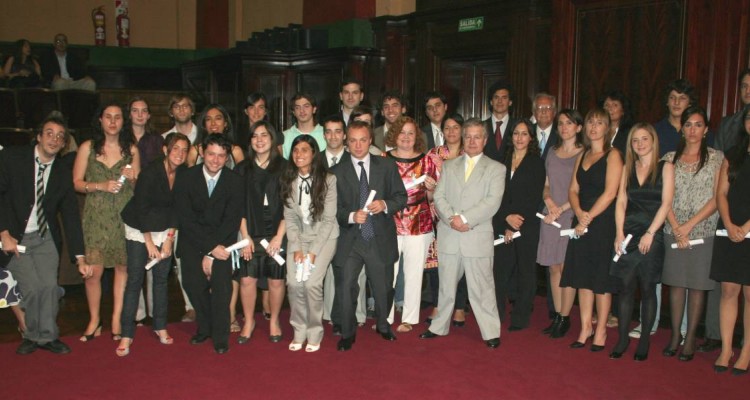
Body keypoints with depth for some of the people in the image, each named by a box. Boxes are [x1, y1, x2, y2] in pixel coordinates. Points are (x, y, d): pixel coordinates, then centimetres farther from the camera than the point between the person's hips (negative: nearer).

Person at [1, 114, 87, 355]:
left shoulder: (63, 174, 1)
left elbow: (71, 216, 1)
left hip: (45, 238, 3)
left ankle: (46, 336, 11)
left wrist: (80, 256, -3)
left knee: (49, 285, -9)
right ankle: (30, 334, 13)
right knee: (32, 287, -11)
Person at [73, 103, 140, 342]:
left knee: (123, 268, 2)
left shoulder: (131, 149, 9)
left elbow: (139, 186, 14)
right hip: (96, 217, -1)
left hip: (125, 215, 1)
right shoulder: (87, 147, 5)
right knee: (92, 272, -6)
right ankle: (94, 320, 14)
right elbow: (76, 183, 2)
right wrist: (101, 186, -12)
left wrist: (132, 178, -7)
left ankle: (116, 319, 15)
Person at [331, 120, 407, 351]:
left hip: (380, 240, 1)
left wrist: (385, 205, -16)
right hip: (350, 241, -1)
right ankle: (348, 333, 19)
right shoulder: (338, 172, 2)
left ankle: (383, 325, 41)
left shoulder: (387, 166, 3)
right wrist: (351, 216, -19)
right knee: (346, 288, -2)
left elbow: (401, 197, 4)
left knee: (383, 288, 14)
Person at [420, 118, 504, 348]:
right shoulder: (449, 166, 14)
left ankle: (491, 332, 11)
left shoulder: (496, 169, 4)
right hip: (448, 237, 3)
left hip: (478, 238, -3)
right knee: (446, 286, 13)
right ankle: (439, 327, 26)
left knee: (481, 288, 1)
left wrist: (465, 218, -16)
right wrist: (452, 218, -13)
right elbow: (439, 197, 5)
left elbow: (492, 202, -8)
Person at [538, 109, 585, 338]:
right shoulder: (552, 153, 14)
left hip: (571, 216, -5)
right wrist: (548, 200, -3)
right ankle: (557, 316, 15)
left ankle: (564, 318, 5)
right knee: (554, 268, 7)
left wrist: (561, 209, -12)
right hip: (550, 216, 5)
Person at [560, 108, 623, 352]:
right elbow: (573, 190, 10)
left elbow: (610, 193, -13)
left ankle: (601, 330, 11)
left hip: (603, 223, -6)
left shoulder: (612, 155, -4)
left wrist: (588, 218, -14)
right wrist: (579, 212, -9)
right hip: (582, 223, 6)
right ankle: (585, 328, 16)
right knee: (583, 276, 7)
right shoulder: (582, 156, 15)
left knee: (601, 278, 0)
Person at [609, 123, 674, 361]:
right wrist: (619, 233, -4)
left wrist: (650, 233, -13)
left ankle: (644, 341, 12)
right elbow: (621, 202, 7)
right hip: (627, 234, 3)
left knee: (647, 288, 2)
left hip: (652, 236, -3)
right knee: (625, 287, 2)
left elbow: (666, 203, -6)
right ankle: (622, 338, 9)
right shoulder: (627, 169, 12)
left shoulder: (665, 168, 2)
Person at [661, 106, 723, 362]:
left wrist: (689, 225, -11)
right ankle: (675, 335, 14)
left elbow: (717, 198, -3)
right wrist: (676, 228, -8)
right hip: (673, 231, 2)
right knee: (676, 283, 4)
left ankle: (690, 338, 10)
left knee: (697, 285, 1)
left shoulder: (717, 158, 3)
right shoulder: (670, 158, 9)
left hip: (703, 231, -2)